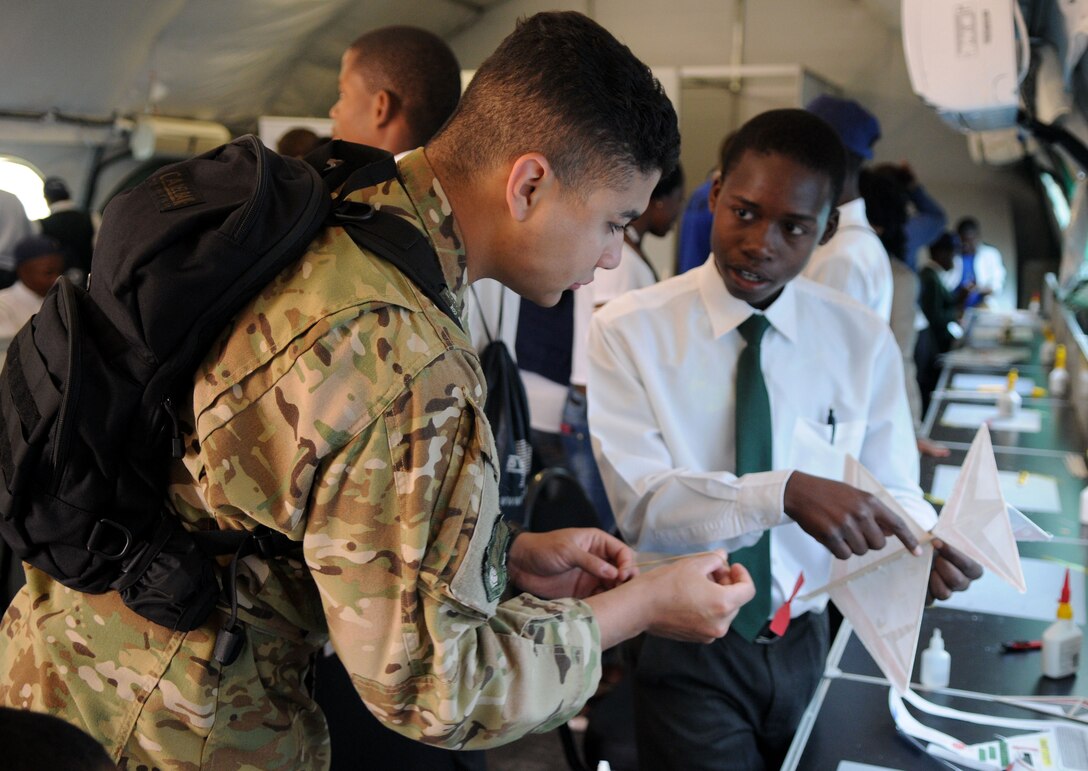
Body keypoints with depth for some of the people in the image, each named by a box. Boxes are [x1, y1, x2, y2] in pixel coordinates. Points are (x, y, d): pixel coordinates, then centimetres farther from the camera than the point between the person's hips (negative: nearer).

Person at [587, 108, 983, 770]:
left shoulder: (864, 341, -2)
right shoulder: (629, 331, -13)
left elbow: (893, 490, -2)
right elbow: (642, 503, -22)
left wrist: (928, 542, -25)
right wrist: (787, 491, -36)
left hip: (806, 643, 4)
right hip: (687, 651, -3)